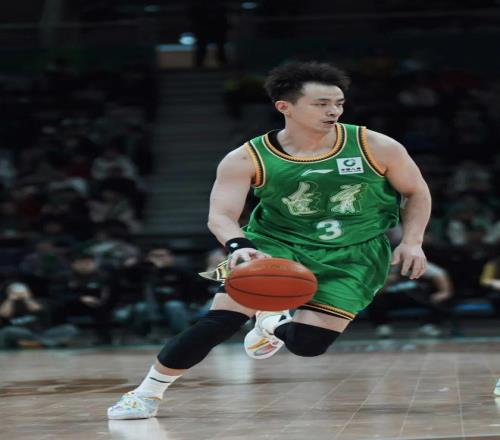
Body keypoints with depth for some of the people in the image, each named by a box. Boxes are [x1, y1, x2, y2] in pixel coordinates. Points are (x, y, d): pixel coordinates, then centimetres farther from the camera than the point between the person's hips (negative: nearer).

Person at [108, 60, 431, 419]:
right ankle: (148, 392, -1)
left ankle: (273, 322, 29)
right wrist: (239, 246, -41)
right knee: (222, 320, -19)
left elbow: (417, 192, 4)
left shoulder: (376, 147, -11)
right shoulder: (247, 160, -13)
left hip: (353, 257, 1)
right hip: (275, 244, -1)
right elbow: (221, 216, -19)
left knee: (307, 344, -12)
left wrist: (412, 242, -9)